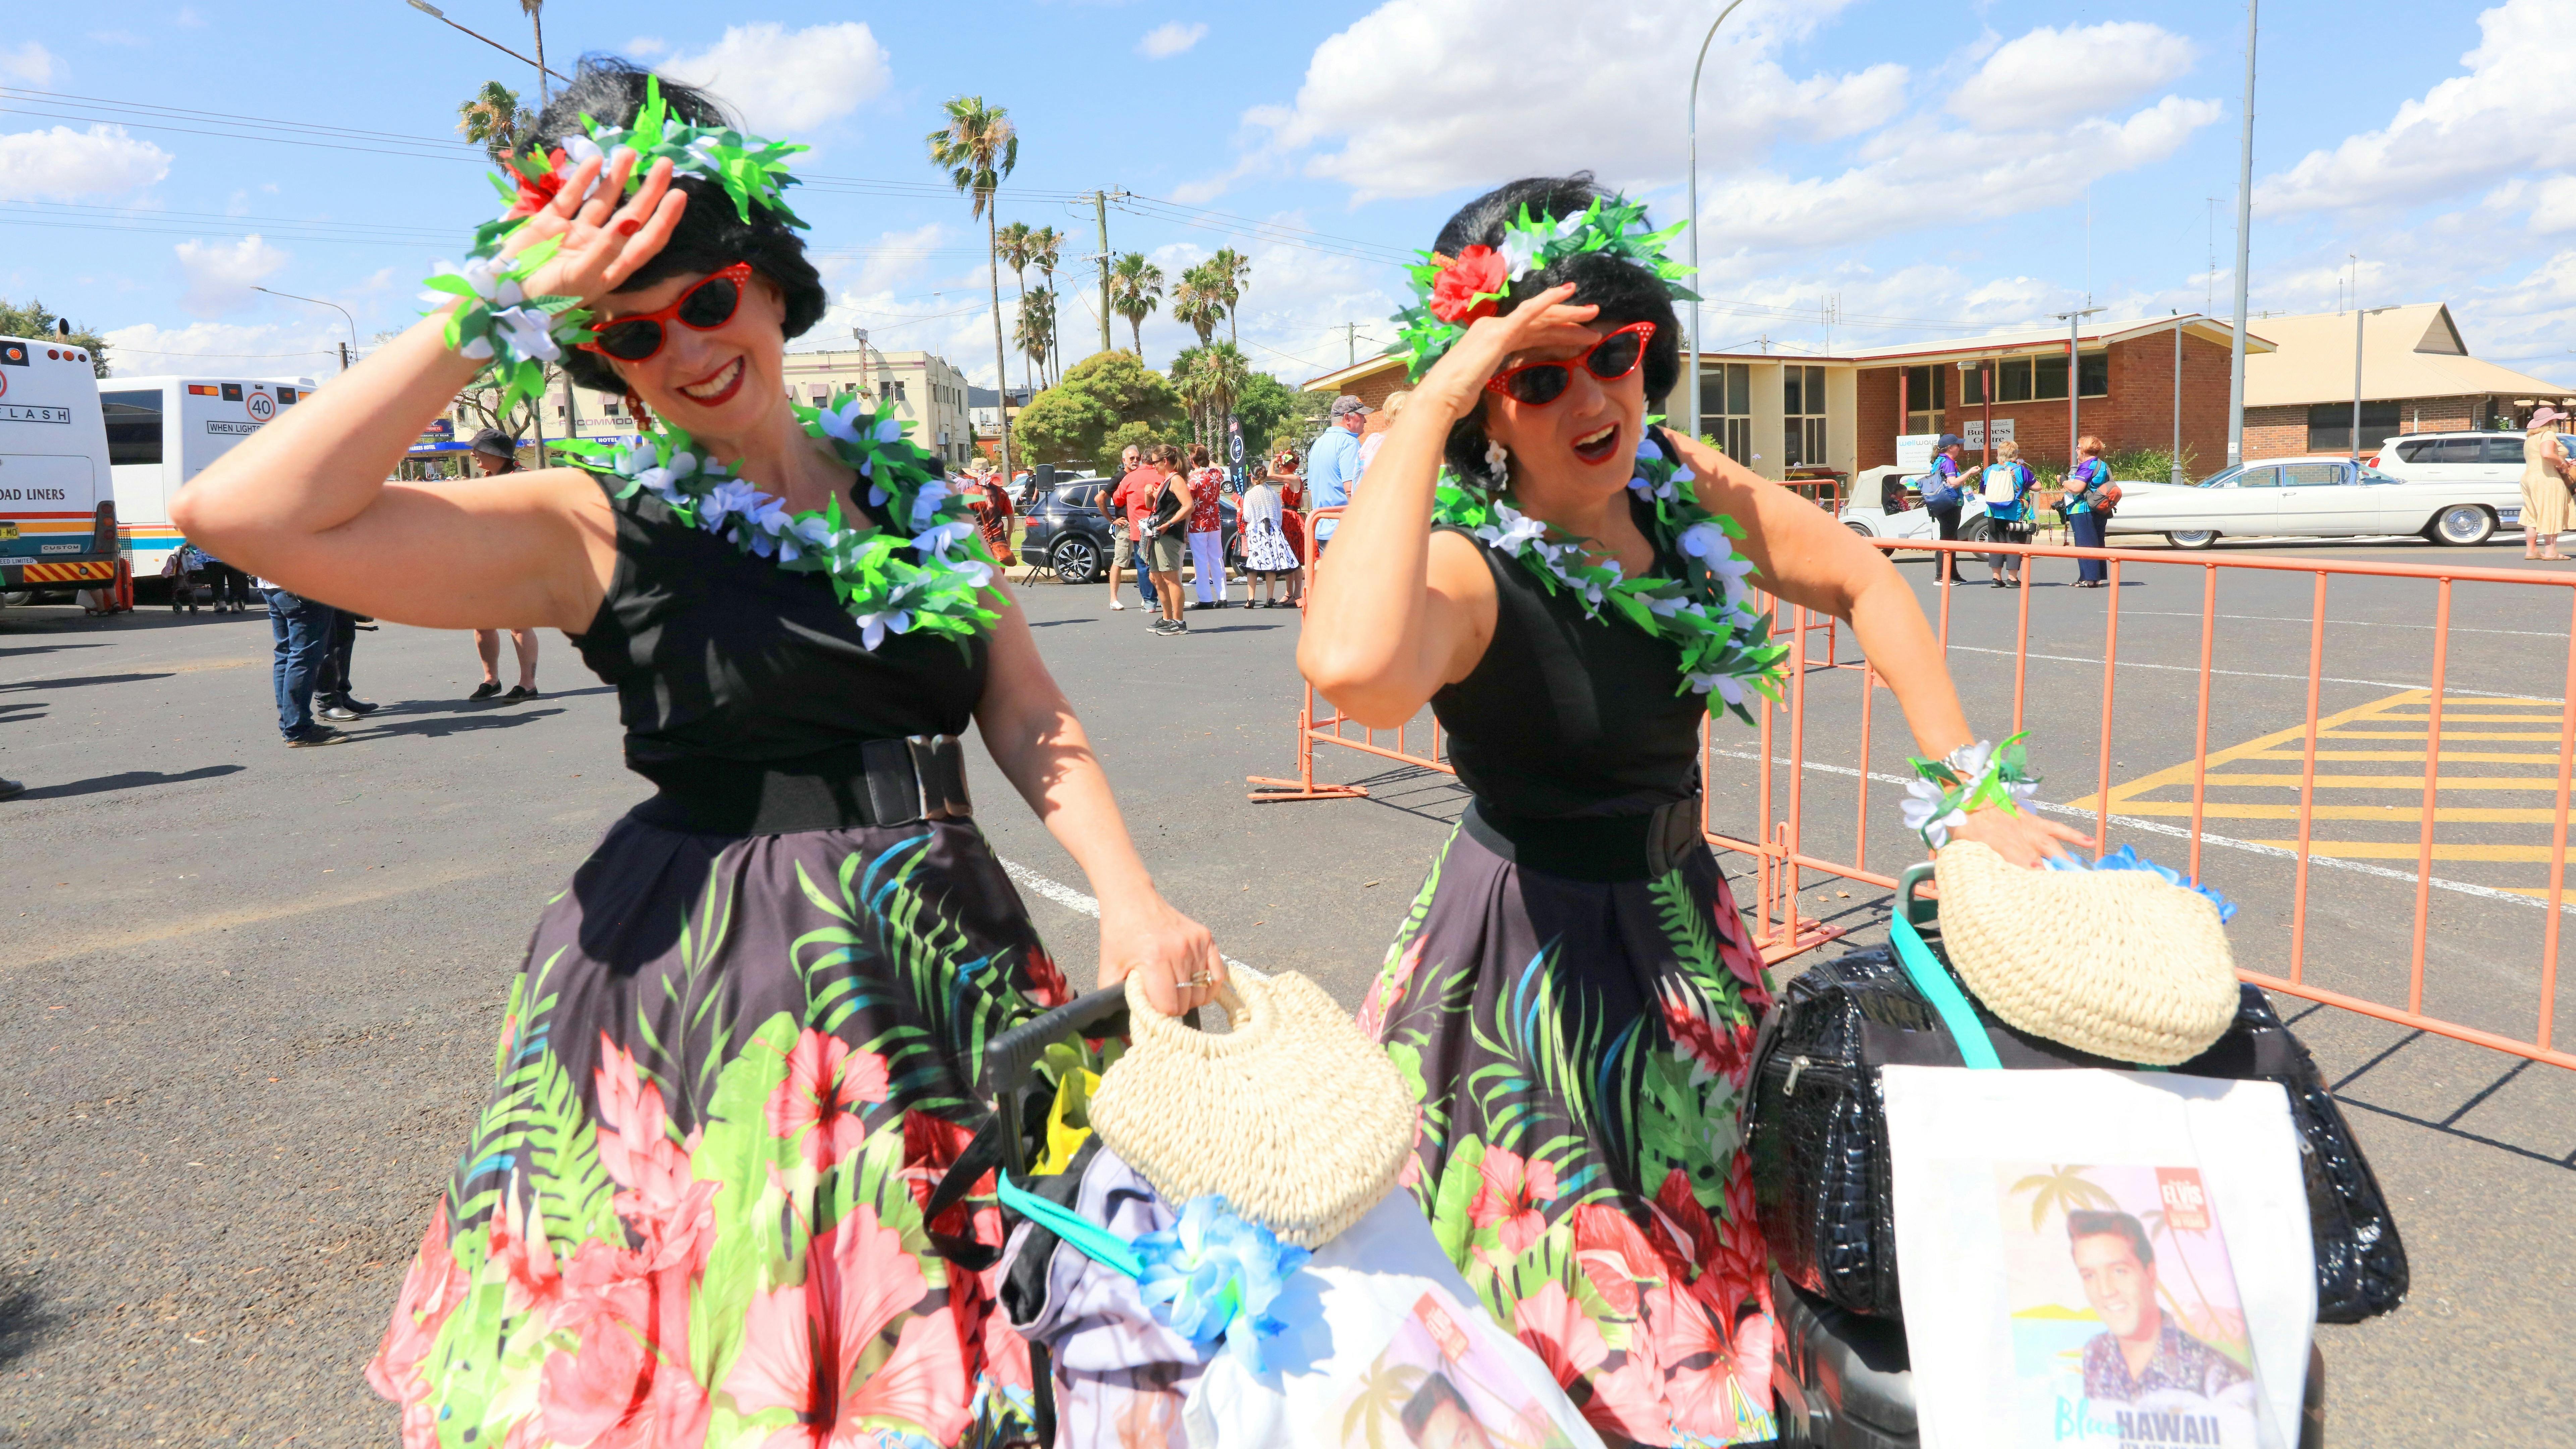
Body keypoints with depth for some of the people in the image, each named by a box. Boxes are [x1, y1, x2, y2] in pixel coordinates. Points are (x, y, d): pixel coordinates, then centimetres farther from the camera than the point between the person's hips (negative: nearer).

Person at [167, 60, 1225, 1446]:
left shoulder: (905, 484, 7)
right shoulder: (595, 528, -5)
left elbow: (1031, 716, 5)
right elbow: (242, 511, -18)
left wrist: (1130, 898, -10)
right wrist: (490, 310, -16)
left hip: (945, 967, 4)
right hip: (697, 992, -3)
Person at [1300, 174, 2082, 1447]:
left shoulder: (1677, 485, -5)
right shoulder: (1468, 565, -26)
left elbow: (1867, 585, 7)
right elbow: (1351, 671, -50)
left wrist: (1969, 789, -1)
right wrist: (1425, 409, -41)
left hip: (1686, 936, 7)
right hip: (1541, 974, -7)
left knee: (1721, 1281, 25)